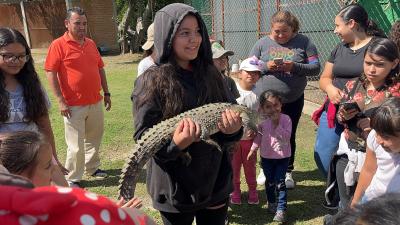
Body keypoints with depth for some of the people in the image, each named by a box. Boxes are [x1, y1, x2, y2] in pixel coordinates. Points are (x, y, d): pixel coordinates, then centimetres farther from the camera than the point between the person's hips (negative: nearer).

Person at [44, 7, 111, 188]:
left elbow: (100, 69, 16)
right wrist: (60, 101, -15)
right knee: (76, 145, 1)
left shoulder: (91, 44, 11)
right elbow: (50, 73, -11)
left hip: (95, 103, 6)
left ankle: (92, 167, 36)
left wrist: (106, 93, 14)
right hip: (74, 105, -6)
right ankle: (73, 179, 17)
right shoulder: (58, 45, -7)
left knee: (94, 139, 17)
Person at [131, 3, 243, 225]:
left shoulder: (210, 73, 1)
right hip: (176, 188, -4)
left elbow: (232, 113, 6)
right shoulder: (151, 82, -12)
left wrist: (234, 129, -17)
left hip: (217, 181, 4)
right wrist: (176, 144, -32)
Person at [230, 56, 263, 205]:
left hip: (250, 136, 1)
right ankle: (236, 189, 34)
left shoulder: (259, 93, -3)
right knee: (234, 164, 13)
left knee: (250, 165, 15)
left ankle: (252, 189, 36)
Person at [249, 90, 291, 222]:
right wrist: (253, 149, 9)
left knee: (279, 182, -7)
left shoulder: (286, 119, -12)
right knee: (270, 181, 16)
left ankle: (281, 209, 6)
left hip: (282, 157, -2)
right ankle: (271, 203, 38)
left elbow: (287, 136, -22)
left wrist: (277, 124, -27)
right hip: (267, 157, 2)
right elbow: (258, 136, 9)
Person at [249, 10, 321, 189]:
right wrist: (266, 66, -19)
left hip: (293, 101, -1)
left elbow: (315, 68, -6)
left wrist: (294, 66, -21)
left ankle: (287, 171, 30)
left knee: (289, 136, 11)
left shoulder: (304, 42, -3)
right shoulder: (263, 43, 0)